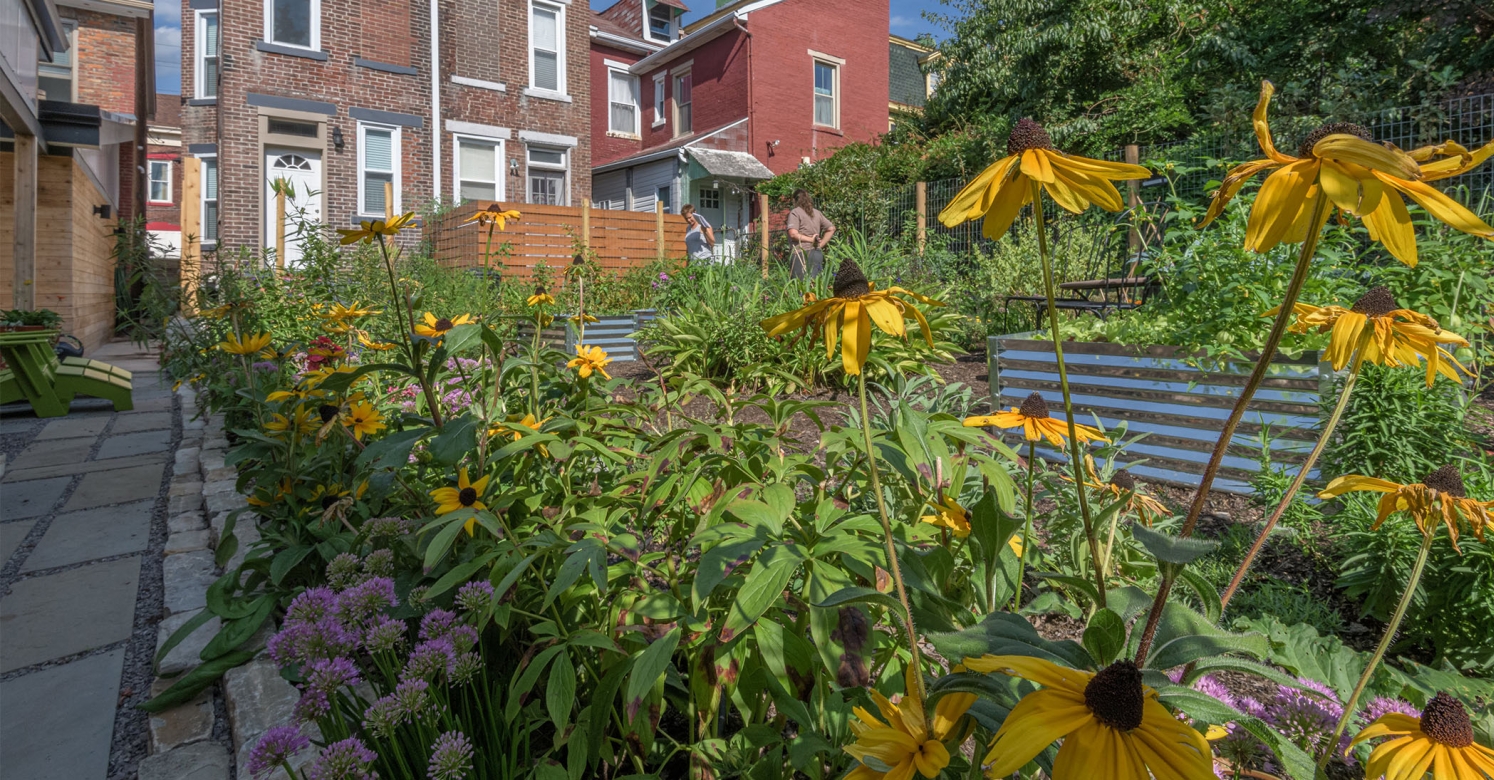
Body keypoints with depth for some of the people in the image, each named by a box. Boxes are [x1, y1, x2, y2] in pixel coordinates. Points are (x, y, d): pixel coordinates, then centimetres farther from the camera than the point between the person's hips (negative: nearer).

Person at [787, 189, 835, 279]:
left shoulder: (795, 212, -2)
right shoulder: (817, 212, 16)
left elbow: (793, 234, -16)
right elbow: (831, 228, 17)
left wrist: (810, 239, -8)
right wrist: (821, 244, 11)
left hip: (802, 253, -6)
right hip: (817, 253, 6)